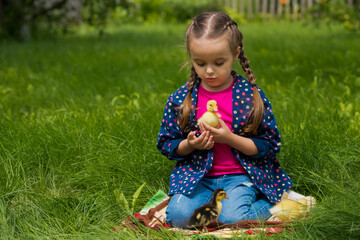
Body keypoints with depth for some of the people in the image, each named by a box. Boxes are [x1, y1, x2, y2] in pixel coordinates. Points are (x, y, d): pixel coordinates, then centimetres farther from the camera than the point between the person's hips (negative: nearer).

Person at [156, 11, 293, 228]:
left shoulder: (251, 95, -6)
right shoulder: (180, 99, -1)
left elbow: (270, 145, -4)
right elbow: (166, 143, 9)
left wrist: (230, 138, -18)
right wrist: (189, 145, -14)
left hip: (240, 175, -2)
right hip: (197, 174, 2)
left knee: (232, 218, -27)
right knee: (179, 216, -24)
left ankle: (268, 204, 2)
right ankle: (212, 199, 3)